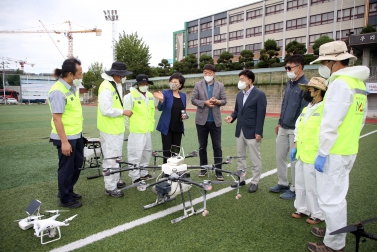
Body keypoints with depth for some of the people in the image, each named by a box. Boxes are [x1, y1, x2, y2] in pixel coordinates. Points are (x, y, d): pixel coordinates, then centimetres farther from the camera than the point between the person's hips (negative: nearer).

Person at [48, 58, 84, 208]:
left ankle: (68, 191, 39)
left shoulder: (72, 87, 7)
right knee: (66, 168, 6)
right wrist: (64, 141, -23)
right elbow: (57, 118, -23)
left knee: (77, 165, 20)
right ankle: (65, 199, 24)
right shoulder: (58, 91, -21)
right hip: (66, 137, -9)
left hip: (77, 135, 9)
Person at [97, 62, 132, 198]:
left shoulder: (117, 85, 11)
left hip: (117, 128, 10)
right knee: (110, 158, -1)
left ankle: (116, 180, 36)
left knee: (116, 156, 21)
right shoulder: (106, 88, -21)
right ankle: (110, 187, 11)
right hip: (109, 129, -10)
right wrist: (123, 112, -15)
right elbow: (107, 110, -26)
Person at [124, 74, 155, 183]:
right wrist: (129, 126, -5)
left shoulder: (150, 96, 11)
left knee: (147, 152, 17)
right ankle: (135, 177, 8)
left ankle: (143, 173, 33)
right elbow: (126, 113, -9)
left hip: (147, 130, 8)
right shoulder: (130, 96, -11)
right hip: (136, 131, -8)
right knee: (136, 154, -5)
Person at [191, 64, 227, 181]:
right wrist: (205, 103, -15)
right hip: (202, 120, 0)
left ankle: (218, 171, 8)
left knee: (217, 147, 1)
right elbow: (193, 100, -1)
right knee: (202, 146, 9)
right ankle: (203, 168, 22)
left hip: (215, 121, 0)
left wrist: (217, 101, -17)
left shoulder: (220, 85, 7)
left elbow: (224, 100, 4)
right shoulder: (198, 85, 5)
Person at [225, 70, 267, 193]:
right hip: (240, 131, 7)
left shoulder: (259, 94, -10)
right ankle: (240, 179, 28)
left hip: (252, 132, -7)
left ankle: (255, 182, 17)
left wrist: (258, 132, -17)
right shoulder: (239, 95, 10)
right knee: (240, 156, 15)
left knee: (255, 158, 4)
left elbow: (261, 115, -13)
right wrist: (232, 117, -4)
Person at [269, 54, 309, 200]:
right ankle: (283, 183, 31)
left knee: (294, 160, 4)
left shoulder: (305, 86, -15)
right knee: (280, 156, 15)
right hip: (283, 128, 8)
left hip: (295, 130, -8)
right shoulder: (289, 84, 11)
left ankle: (294, 189, 20)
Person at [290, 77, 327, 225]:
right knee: (300, 184, 17)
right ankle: (302, 209, 33)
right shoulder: (306, 109, 13)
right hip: (301, 154, 8)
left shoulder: (325, 109, -14)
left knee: (312, 186, 2)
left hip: (313, 156, -8)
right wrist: (295, 147, 14)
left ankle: (318, 215, 20)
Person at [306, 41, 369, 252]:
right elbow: (360, 120, 17)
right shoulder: (358, 83, 12)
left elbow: (331, 123, -23)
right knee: (337, 196, 23)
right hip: (349, 150, 10)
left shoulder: (340, 83, -18)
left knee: (330, 199, 2)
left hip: (334, 153, -10)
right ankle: (335, 231, 39)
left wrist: (322, 153, -18)